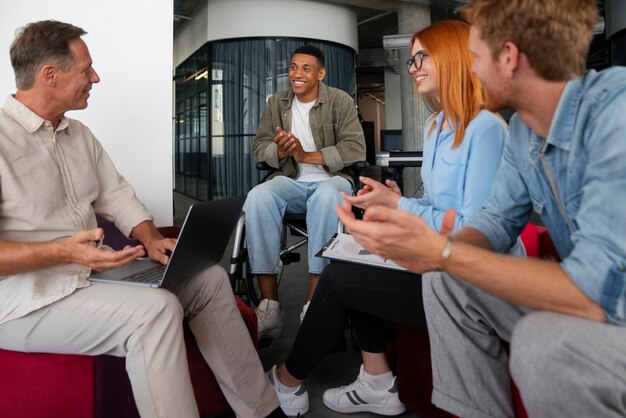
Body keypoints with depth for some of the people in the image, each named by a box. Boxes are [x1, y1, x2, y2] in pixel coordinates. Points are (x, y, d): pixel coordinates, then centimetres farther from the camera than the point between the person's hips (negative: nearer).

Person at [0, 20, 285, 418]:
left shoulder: (80, 134, 11)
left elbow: (117, 196, 10)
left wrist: (152, 240, -7)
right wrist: (63, 252, -32)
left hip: (92, 270, 8)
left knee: (209, 278, -2)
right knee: (156, 308, -32)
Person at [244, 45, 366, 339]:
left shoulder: (340, 101, 2)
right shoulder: (276, 103, 12)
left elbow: (355, 148, -8)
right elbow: (259, 146, 10)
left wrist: (307, 155, -16)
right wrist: (279, 151, -13)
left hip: (331, 179, -2)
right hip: (291, 182, 3)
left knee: (327, 196, -40)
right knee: (258, 197, -32)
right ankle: (269, 307, -31)